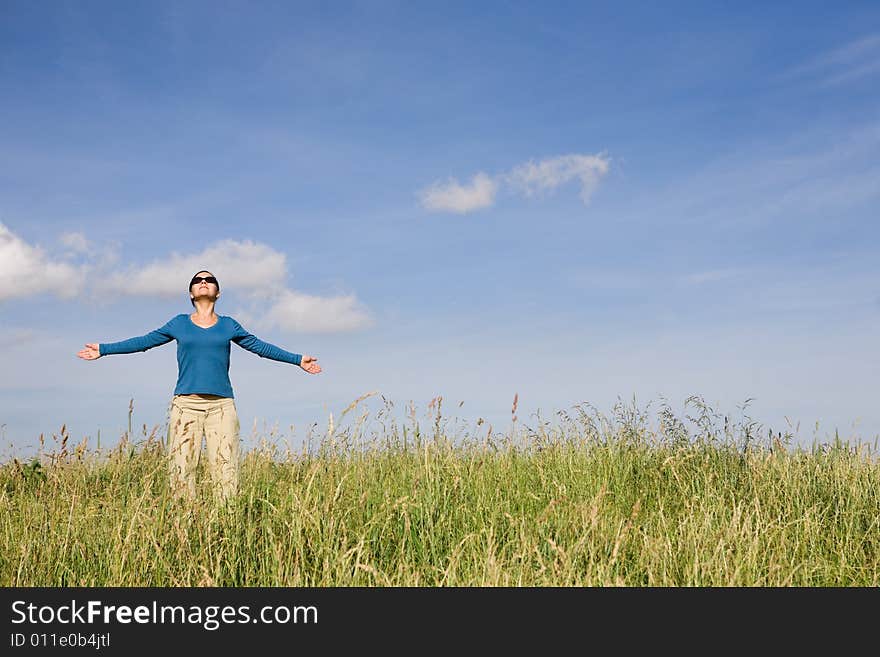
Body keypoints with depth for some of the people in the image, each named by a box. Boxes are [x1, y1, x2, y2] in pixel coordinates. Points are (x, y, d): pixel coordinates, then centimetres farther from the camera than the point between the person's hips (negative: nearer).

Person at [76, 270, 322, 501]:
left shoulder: (228, 325, 15)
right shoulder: (179, 323, 14)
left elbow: (260, 346, 22)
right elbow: (143, 342, 19)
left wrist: (298, 359, 23)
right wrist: (103, 349, 18)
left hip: (221, 405, 0)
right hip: (185, 403, 0)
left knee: (225, 469, -7)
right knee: (181, 468, -5)